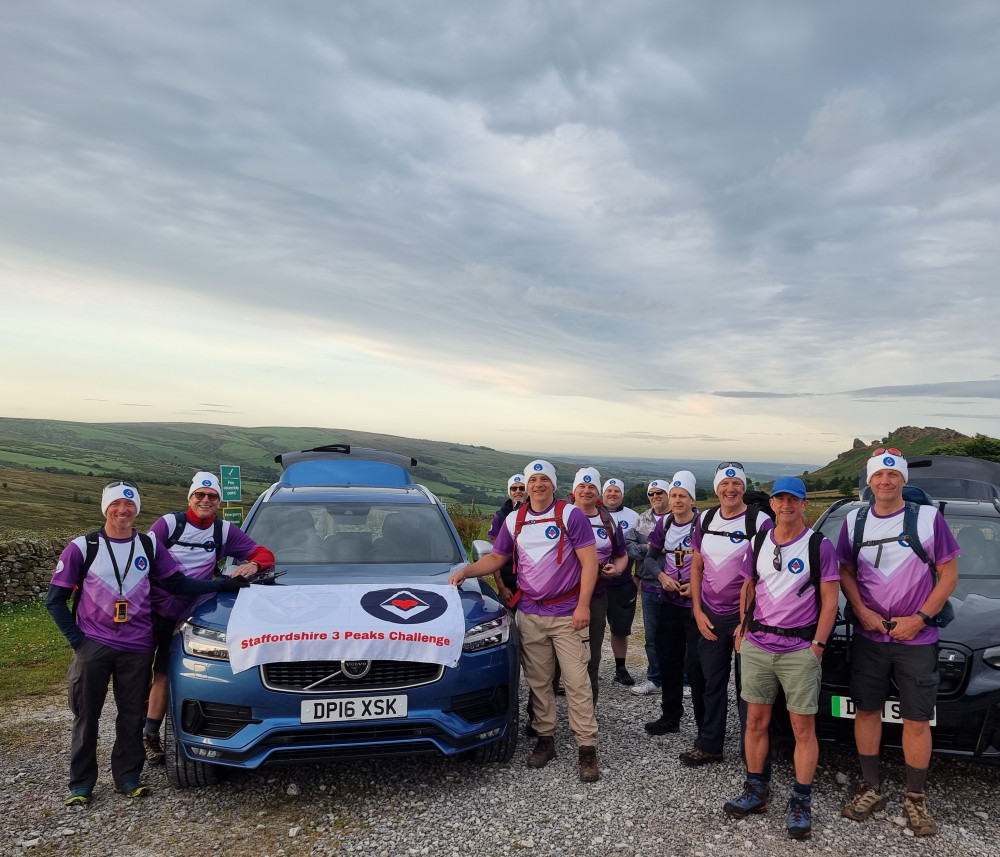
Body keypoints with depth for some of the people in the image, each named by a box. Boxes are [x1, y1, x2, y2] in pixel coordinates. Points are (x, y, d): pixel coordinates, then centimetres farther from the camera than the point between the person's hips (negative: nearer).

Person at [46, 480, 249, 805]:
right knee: (86, 717, 8)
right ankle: (81, 784, 22)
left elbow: (180, 584, 6)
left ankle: (127, 777, 23)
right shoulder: (82, 547, -2)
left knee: (132, 716, 9)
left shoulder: (149, 546, 5)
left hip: (137, 648, 2)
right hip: (92, 646, -2)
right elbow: (55, 599, 1)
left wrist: (224, 584, -4)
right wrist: (76, 639, -8)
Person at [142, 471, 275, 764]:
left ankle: (150, 735, 18)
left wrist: (252, 565, -18)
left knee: (163, 675, 8)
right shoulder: (169, 523, -3)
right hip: (152, 607, -2)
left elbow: (265, 554, 4)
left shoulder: (225, 531, 5)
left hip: (182, 616, 2)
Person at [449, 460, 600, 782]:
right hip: (529, 614, 4)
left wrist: (583, 605, -14)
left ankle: (587, 747, 4)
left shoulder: (571, 515, -6)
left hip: (567, 613, -4)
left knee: (576, 681, -4)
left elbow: (589, 562, -8)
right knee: (538, 681, 10)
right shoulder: (514, 521, 9)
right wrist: (466, 571, 1)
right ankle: (545, 738, 24)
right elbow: (497, 557, 17)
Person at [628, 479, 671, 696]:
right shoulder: (642, 520, 11)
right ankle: (654, 679, 26)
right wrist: (646, 548, -11)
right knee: (652, 635, 13)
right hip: (649, 586, 5)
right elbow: (629, 546, 6)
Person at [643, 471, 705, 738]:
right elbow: (651, 556, 12)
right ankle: (670, 716, 31)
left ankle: (705, 725, 9)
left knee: (696, 665, -4)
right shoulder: (664, 523, 5)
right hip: (669, 602, 6)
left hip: (696, 603, -6)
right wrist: (662, 576, -6)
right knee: (668, 661, 15)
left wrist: (698, 585, -18)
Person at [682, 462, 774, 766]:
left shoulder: (760, 521, -10)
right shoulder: (705, 519, 5)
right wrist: (698, 612, 3)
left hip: (746, 616, -4)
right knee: (713, 683, 13)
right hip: (710, 617, 4)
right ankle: (709, 746, 26)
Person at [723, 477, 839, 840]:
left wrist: (818, 644, -9)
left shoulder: (819, 545, -4)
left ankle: (801, 803, 15)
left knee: (803, 728, 3)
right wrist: (743, 626, 8)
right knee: (755, 720, 10)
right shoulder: (758, 542, 8)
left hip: (800, 650, -4)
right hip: (757, 646, 4)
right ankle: (755, 790, 23)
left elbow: (830, 600, -4)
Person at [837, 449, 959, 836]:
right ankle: (871, 790, 25)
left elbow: (949, 574, -4)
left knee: (917, 720, 4)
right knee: (866, 710, 10)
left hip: (916, 639, -2)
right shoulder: (854, 521, 4)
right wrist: (862, 611, -8)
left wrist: (918, 619, -12)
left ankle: (915, 800, 21)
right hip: (867, 637, 3)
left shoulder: (929, 518, -5)